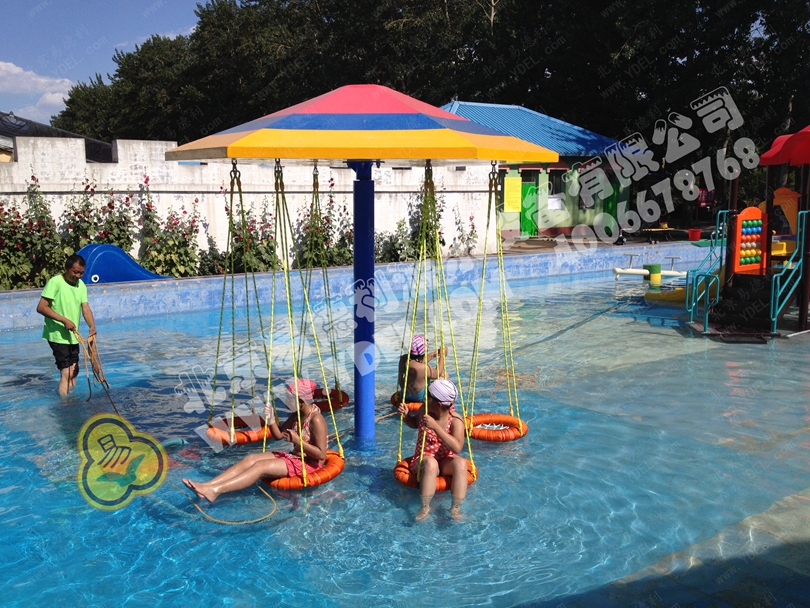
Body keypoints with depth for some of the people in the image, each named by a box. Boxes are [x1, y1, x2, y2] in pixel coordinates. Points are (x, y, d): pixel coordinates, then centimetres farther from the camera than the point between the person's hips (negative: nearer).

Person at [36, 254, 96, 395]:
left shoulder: (81, 285, 5)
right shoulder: (55, 282, -15)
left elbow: (85, 308, -3)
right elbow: (41, 307, -18)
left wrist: (92, 326, -21)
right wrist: (64, 320, -24)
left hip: (72, 336, 7)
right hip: (57, 335, -7)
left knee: (74, 372, 14)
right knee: (66, 373, -10)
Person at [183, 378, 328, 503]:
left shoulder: (316, 420, -19)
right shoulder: (296, 414, 8)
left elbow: (321, 455, -22)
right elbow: (278, 436, 14)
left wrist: (297, 440, -25)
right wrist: (271, 418, -3)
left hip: (309, 463, -9)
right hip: (293, 457, 9)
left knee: (260, 466, -25)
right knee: (250, 459, -8)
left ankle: (215, 490, -37)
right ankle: (207, 485, -21)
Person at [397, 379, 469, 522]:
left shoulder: (455, 420, -16)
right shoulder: (425, 410, -5)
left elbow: (457, 448, -32)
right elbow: (415, 424, 20)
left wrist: (435, 426, -37)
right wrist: (406, 416, -3)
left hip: (446, 461, -1)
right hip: (423, 459, 1)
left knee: (461, 463, -35)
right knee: (430, 462, -37)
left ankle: (455, 508, -30)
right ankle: (425, 507, -33)